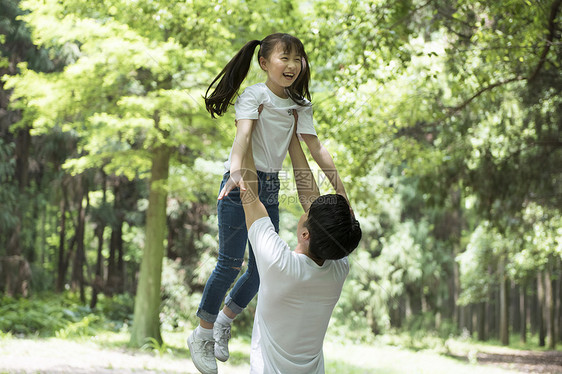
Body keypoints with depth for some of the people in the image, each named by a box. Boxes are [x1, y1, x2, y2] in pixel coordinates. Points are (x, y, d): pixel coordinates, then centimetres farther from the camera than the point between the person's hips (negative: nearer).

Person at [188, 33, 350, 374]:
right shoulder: (254, 95, -9)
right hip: (241, 183, -6)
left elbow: (315, 147, 7)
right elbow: (244, 134, -24)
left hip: (271, 188, 6)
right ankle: (203, 333, 10)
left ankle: (224, 321, 28)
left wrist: (339, 187, -1)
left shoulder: (300, 106, 10)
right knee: (231, 262, -7)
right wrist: (236, 172, -42)